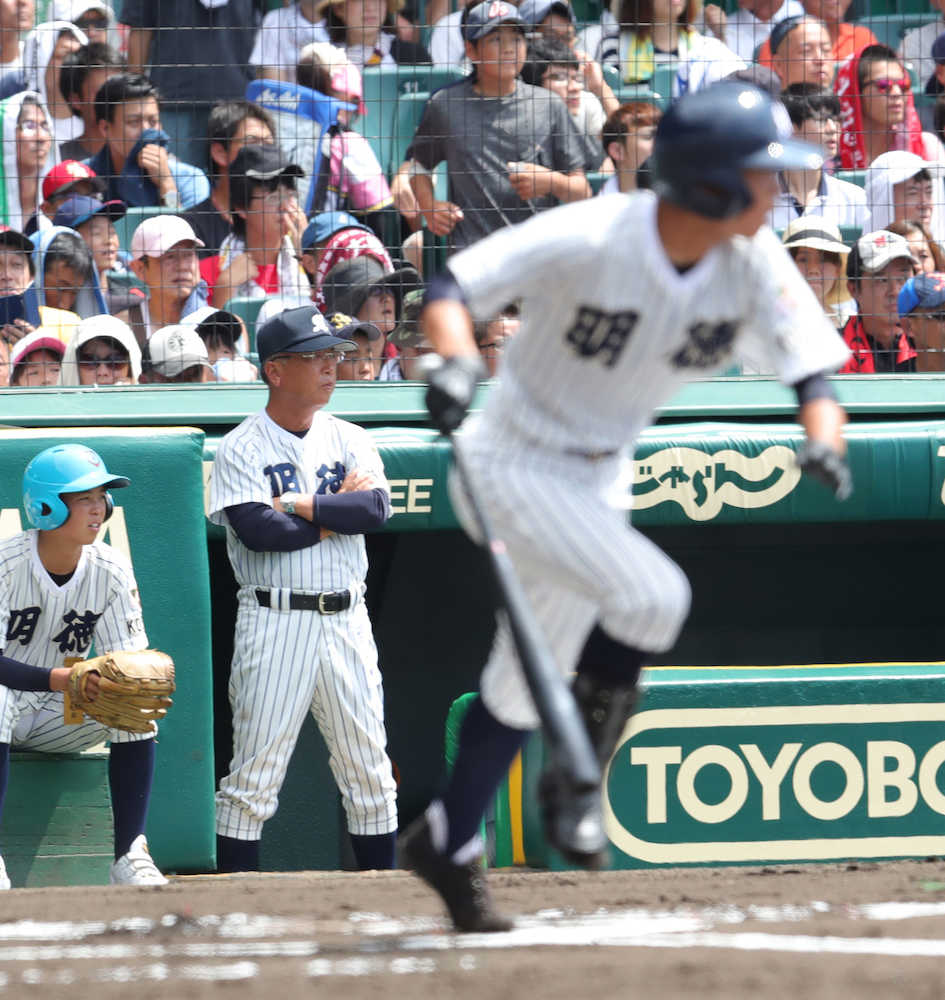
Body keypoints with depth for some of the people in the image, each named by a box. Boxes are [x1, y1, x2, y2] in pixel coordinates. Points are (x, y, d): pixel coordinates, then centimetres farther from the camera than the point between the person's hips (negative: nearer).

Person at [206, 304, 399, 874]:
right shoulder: (241, 450, -2)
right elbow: (258, 531, -17)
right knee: (255, 769, -6)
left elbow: (376, 508, -6)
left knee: (369, 769, 7)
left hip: (347, 620, 5)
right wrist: (336, 512, -7)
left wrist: (297, 505, -10)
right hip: (274, 619, -5)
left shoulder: (351, 441, 11)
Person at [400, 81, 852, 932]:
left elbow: (809, 361, -14)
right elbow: (453, 287, -23)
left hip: (598, 481, 7)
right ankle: (575, 782, -7)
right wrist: (457, 360, -44)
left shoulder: (753, 264, -12)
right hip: (512, 470, -7)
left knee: (528, 678, 17)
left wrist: (823, 438, -35)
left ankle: (448, 843, 34)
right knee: (653, 596, -26)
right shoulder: (588, 240, -27)